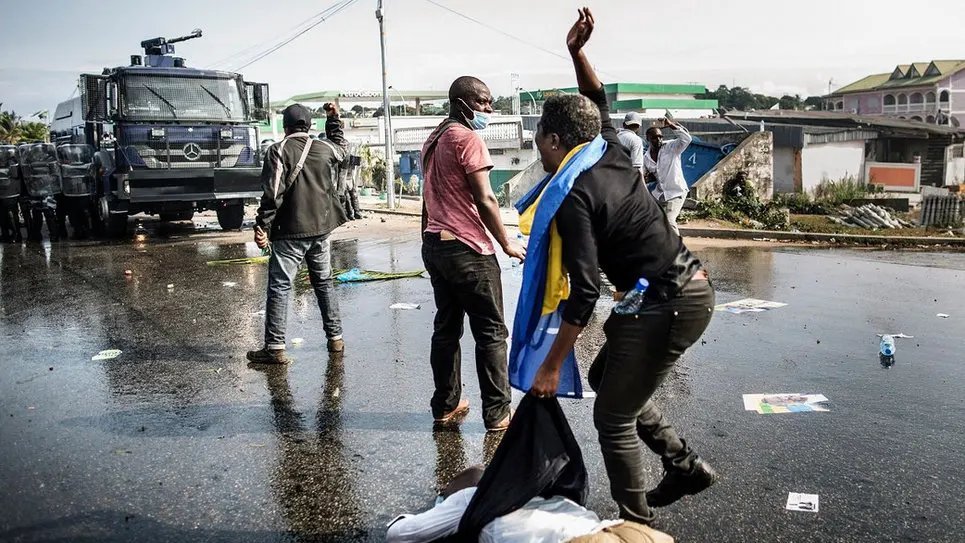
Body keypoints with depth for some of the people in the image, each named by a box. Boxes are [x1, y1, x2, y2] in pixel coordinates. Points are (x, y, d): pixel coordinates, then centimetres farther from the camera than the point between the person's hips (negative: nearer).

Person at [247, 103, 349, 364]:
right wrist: (334, 117, 43)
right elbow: (340, 147, 31)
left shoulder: (278, 151, -8)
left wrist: (262, 226, -13)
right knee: (324, 283, 16)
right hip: (321, 228, 5)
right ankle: (335, 338, 20)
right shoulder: (325, 148, 6)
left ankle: (275, 347, -4)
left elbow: (273, 193, -16)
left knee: (279, 286, -2)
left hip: (290, 232, -5)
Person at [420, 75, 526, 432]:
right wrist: (507, 244, -9)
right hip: (468, 248, -9)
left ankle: (445, 406, 21)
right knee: (491, 332, -1)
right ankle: (497, 414, 4)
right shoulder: (467, 138, -12)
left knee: (446, 328, 14)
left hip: (434, 243, 9)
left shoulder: (434, 140, 16)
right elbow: (484, 199, -16)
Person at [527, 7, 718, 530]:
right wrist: (576, 53, 13)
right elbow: (598, 101, 28)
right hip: (691, 288, 10)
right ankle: (684, 465, 27)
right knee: (605, 377, 23)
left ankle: (637, 525, 16)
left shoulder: (573, 197, -16)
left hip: (667, 306, -10)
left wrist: (550, 367, -17)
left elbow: (584, 292, -22)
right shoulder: (613, 158, 7)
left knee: (613, 417, 2)